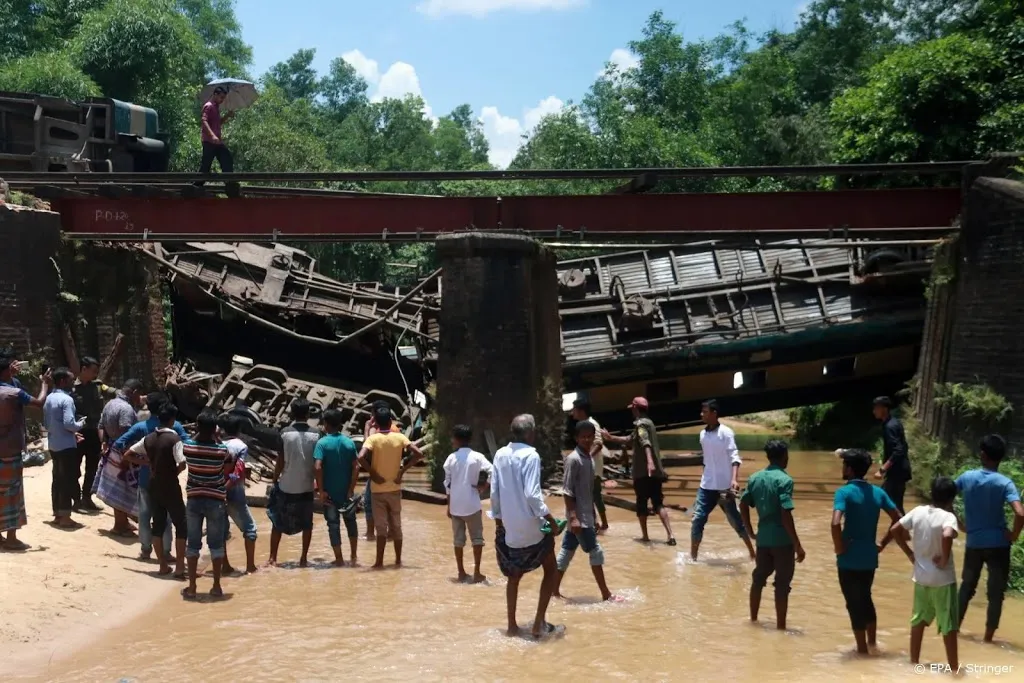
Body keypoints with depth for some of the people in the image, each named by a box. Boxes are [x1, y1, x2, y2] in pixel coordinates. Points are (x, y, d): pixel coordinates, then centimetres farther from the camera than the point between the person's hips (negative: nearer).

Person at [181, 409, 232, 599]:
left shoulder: (187, 446, -9)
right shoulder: (222, 450, -13)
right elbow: (227, 474, 0)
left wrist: (199, 433, 17)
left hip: (194, 500, 1)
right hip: (216, 501, -1)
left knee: (193, 544, 10)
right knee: (216, 544, 10)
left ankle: (191, 587, 11)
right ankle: (216, 586, 14)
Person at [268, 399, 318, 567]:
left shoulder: (285, 433, -8)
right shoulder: (315, 435, -4)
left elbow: (280, 461, -7)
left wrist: (275, 480, 5)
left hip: (286, 486, -1)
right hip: (306, 487, 1)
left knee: (278, 523, 11)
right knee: (306, 524, 14)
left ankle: (273, 558, 10)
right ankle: (304, 558, 13)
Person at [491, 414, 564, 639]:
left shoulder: (500, 455, 2)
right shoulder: (531, 455, -16)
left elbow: (494, 492, 7)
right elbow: (532, 494, -22)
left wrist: (498, 519, 18)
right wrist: (551, 520, -15)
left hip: (508, 527, 6)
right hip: (530, 527, -6)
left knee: (514, 575, 20)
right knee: (550, 570, 12)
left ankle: (512, 625, 19)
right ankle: (539, 622, 5)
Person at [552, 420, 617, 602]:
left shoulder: (589, 459, 11)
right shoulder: (573, 459, -16)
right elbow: (567, 491, -18)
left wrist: (593, 518, 19)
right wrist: (573, 517, -24)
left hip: (586, 515, 9)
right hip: (578, 517, -9)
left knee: (566, 552, 11)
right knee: (596, 552, -4)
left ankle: (554, 591, 15)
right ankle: (606, 594, 4)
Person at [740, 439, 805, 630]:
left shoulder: (755, 478, 5)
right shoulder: (784, 480, -15)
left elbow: (743, 505, 10)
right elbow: (786, 515, -20)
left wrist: (750, 531, 21)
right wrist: (797, 545, -16)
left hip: (763, 538, 6)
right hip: (782, 540, -6)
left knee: (758, 579, 19)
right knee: (782, 585, 1)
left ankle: (753, 620, 30)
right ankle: (780, 627, 6)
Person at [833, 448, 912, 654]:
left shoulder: (844, 492, -14)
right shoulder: (878, 492, 6)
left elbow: (836, 523, -28)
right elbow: (898, 520, 7)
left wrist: (839, 548, -14)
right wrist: (883, 543, 11)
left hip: (849, 559, -6)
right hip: (870, 557, 6)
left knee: (854, 603, 6)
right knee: (866, 599, 25)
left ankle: (862, 649, 13)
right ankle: (871, 642, 31)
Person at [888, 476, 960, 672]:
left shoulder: (918, 511, -1)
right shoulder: (948, 517, -17)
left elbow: (895, 529, 4)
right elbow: (947, 536, -37)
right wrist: (945, 559, -22)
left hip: (921, 576, 5)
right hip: (943, 578, -5)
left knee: (919, 619, 19)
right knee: (948, 624, 5)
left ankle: (914, 660, 26)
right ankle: (954, 666, 11)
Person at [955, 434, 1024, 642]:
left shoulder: (966, 477, -4)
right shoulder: (1004, 483, -14)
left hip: (973, 543, 3)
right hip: (998, 545, -3)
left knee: (967, 586, 20)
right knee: (996, 592, 9)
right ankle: (989, 635, 12)